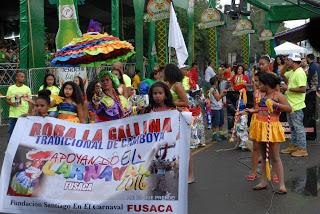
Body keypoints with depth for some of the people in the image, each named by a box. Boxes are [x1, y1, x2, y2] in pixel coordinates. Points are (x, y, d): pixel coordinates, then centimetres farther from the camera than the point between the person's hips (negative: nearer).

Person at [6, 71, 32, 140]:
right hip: (13, 115, 1)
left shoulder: (27, 88, 3)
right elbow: (7, 100, 7)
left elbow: (30, 102, 4)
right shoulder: (11, 88, 3)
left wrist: (29, 113, -4)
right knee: (11, 132, 7)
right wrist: (11, 103, -15)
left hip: (24, 115, 0)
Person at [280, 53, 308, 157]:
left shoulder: (300, 73, -19)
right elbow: (282, 74, 29)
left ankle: (302, 149, 7)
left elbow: (303, 89, -27)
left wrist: (288, 88, -20)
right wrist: (285, 65, 12)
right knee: (292, 127, 18)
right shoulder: (292, 72, 10)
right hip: (290, 104, 10)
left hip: (296, 106, -10)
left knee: (298, 126, -2)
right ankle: (294, 145, 30)